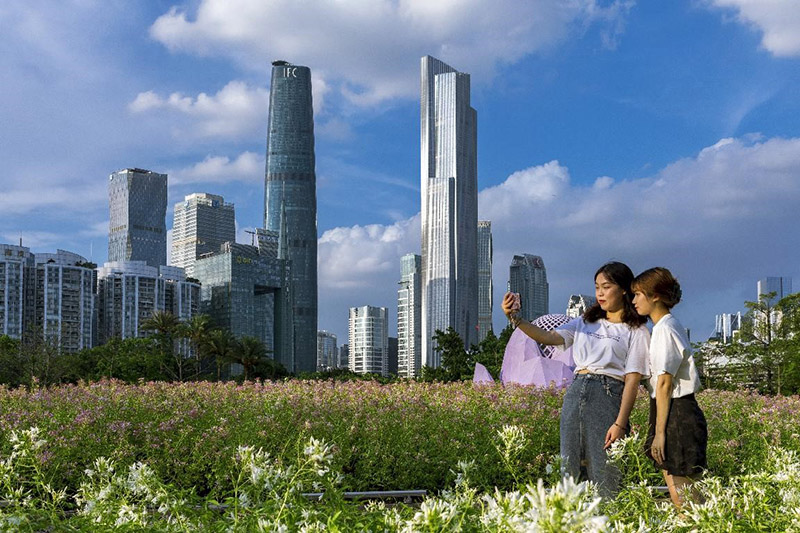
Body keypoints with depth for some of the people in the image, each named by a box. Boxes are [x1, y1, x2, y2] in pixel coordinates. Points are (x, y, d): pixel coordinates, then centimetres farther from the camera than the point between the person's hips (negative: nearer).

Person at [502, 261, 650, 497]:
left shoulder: (636, 332, 4)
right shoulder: (585, 323, 18)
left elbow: (633, 380, -4)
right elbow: (550, 337, 3)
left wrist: (620, 423, -13)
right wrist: (515, 318, -12)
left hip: (608, 396, -5)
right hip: (575, 394, 5)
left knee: (603, 475, -6)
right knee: (569, 468, 5)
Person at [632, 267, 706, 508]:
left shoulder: (665, 329, -13)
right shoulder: (671, 326, 16)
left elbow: (664, 383, -18)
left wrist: (659, 432, -18)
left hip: (676, 414, -10)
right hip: (679, 412, 10)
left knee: (682, 495, -5)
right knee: (677, 491, 11)